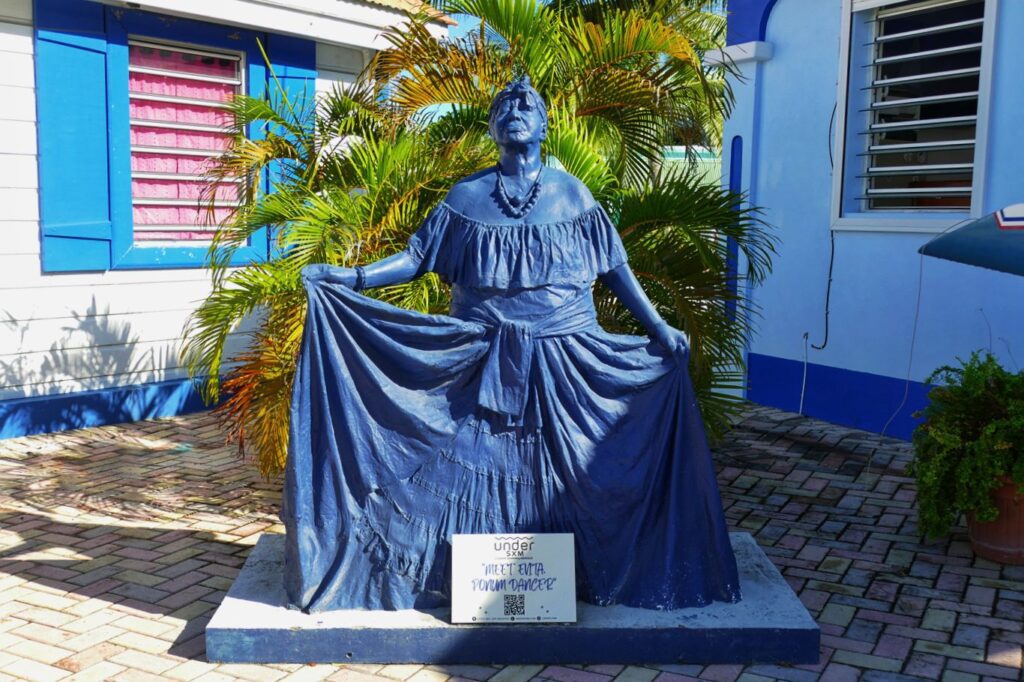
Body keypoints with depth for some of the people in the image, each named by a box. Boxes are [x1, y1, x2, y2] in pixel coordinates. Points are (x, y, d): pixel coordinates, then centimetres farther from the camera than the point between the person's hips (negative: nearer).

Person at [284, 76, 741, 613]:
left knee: (562, 466, 6)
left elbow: (614, 268, 4)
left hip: (563, 356, 0)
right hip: (483, 357, 1)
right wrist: (349, 277, -8)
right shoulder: (467, 196, 4)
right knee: (478, 463, 4)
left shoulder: (571, 194, 4)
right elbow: (418, 257, 3)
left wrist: (658, 328, 0)